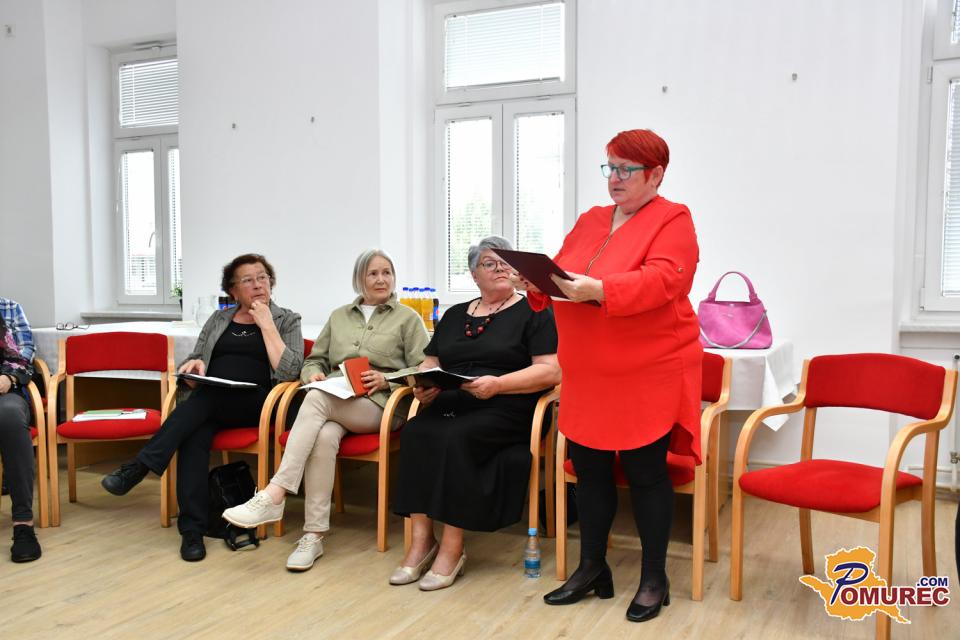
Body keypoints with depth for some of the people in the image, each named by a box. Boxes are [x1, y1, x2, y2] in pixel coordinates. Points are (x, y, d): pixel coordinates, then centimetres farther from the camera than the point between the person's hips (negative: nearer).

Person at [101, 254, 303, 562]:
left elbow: (289, 372, -6)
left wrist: (266, 324, -6)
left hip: (255, 403, -2)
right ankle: (192, 530, -33)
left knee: (205, 398, -34)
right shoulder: (218, 319, 21)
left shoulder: (287, 320, 9)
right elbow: (193, 361, 21)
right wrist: (194, 365, -4)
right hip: (209, 404, 3)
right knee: (194, 433, -32)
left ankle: (140, 466, -32)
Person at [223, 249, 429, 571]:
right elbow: (313, 360, 24)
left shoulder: (408, 318, 11)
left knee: (317, 399, -34)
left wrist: (387, 379, -13)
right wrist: (314, 374, 1)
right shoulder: (339, 316, 25)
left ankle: (273, 496, -39)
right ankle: (314, 534, -31)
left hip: (380, 406, -3)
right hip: (333, 405, 4)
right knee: (324, 436, -34)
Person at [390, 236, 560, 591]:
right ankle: (421, 539, -21)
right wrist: (423, 385, -5)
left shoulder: (533, 312, 5)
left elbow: (550, 371, -6)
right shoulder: (454, 315, 22)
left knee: (456, 438, -32)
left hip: (505, 410, -4)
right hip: (449, 406, 4)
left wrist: (497, 384, -18)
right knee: (416, 432, -27)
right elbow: (429, 363, 19)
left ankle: (452, 547, -22)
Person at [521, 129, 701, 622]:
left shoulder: (672, 219, -6)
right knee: (588, 468, 10)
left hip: (648, 374, -6)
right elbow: (560, 271, 14)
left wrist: (597, 290, -35)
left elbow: (663, 280, -23)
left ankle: (654, 578, 19)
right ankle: (591, 568, 25)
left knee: (644, 472, 3)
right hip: (589, 375, 6)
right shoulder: (589, 220, 14)